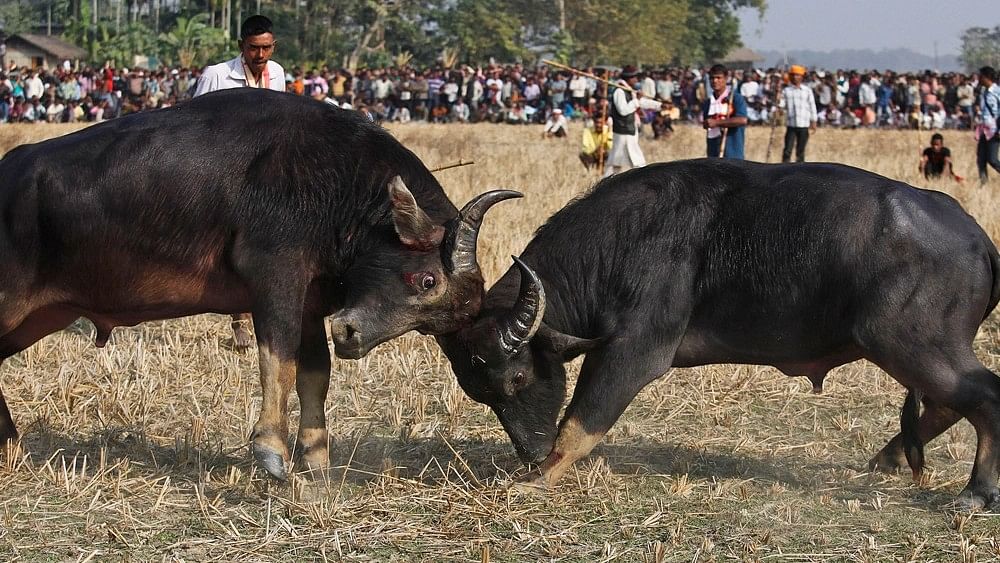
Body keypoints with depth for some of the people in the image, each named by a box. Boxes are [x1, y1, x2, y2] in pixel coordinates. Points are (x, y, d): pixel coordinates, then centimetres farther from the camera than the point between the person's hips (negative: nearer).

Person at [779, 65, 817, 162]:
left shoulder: (807, 90, 5)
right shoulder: (786, 90, 5)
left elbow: (812, 106, 8)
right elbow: (782, 105, 0)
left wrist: (813, 121, 5)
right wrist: (779, 104, -23)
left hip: (804, 125, 0)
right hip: (791, 125, 0)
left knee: (801, 151, 5)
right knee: (787, 150, -6)